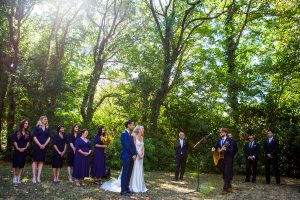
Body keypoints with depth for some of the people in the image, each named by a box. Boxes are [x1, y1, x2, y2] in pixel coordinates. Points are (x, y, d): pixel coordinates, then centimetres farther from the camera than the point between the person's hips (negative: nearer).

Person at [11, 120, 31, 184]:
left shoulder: (28, 133, 8)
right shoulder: (17, 132, 1)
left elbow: (28, 142, 6)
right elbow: (14, 141, -3)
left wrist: (25, 148, -7)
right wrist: (17, 148, -12)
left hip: (24, 151, 2)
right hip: (16, 150, -2)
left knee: (22, 164, 0)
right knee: (15, 163, -2)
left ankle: (19, 178, 7)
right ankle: (14, 178, 7)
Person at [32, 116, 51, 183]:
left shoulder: (47, 129, 12)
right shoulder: (37, 127, 0)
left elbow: (49, 138, 8)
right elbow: (34, 137, -6)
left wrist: (44, 145, -7)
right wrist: (40, 145, -14)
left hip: (44, 147, 4)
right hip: (37, 146, -4)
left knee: (41, 161, 3)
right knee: (35, 160, -2)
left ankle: (38, 176, 5)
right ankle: (34, 177, 0)